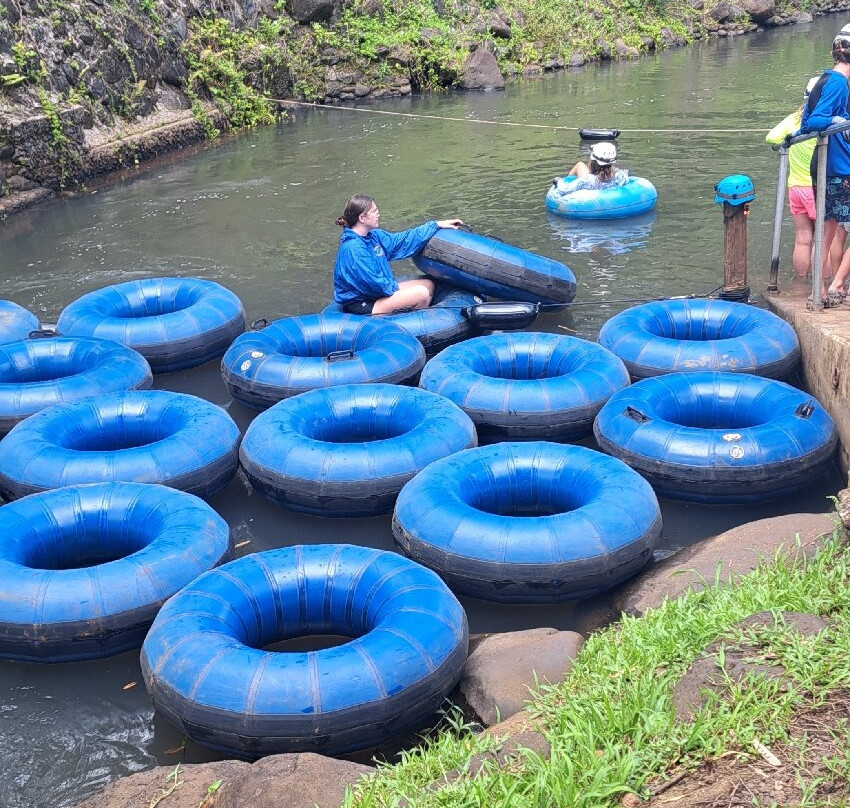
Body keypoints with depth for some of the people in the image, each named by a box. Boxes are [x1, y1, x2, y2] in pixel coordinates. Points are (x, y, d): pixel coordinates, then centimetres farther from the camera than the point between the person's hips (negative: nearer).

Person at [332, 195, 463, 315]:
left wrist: (437, 225, 12)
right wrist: (394, 287, -8)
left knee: (428, 284, 9)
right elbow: (372, 281, -25)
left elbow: (402, 240, 12)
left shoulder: (373, 236, 5)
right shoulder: (353, 248, -24)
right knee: (421, 293, -18)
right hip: (361, 306, -11)